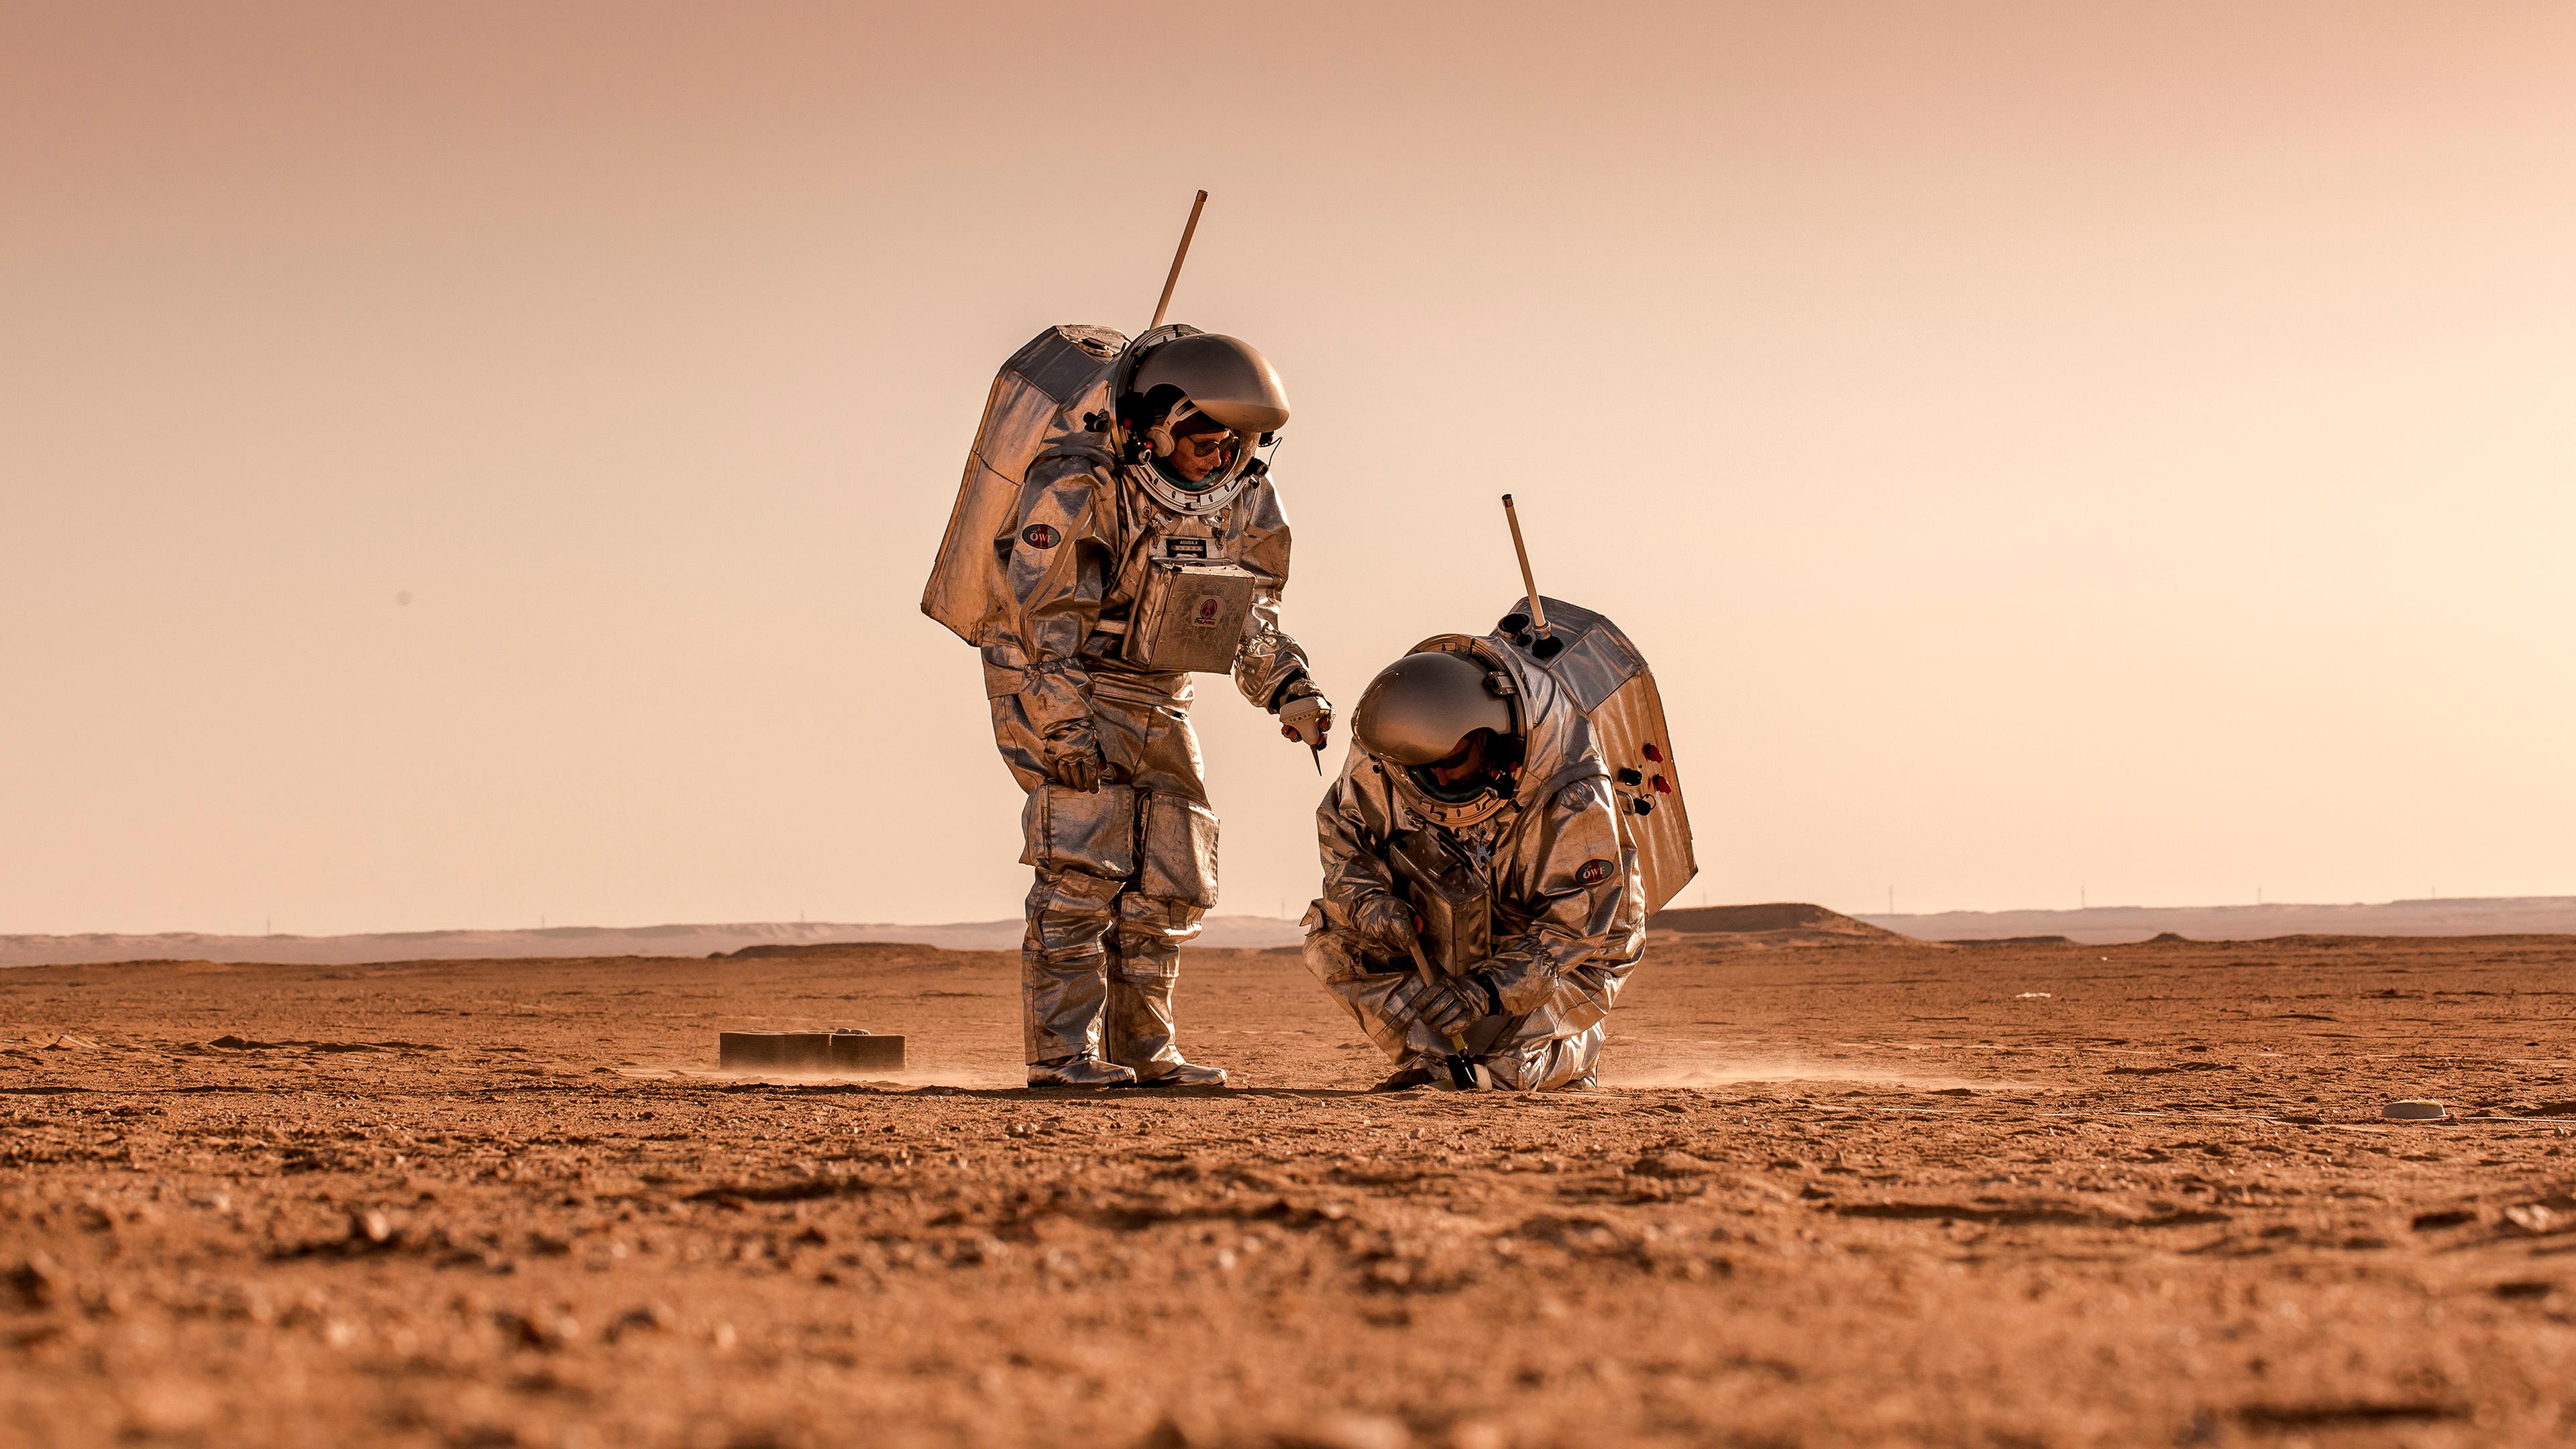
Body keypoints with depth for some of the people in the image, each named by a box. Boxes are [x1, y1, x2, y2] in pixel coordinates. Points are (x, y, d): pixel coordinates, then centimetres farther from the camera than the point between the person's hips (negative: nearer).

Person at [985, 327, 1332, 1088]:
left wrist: (1291, 691, -2)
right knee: (1083, 866, -17)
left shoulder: (1242, 499, -2)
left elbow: (1252, 615, 12)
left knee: (1168, 881, 7)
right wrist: (1068, 733, -27)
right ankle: (1063, 1052, -15)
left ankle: (1144, 1051, 16)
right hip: (1059, 689, -7)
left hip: (1157, 703, 7)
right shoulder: (1075, 490, -23)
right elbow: (1039, 622, -22)